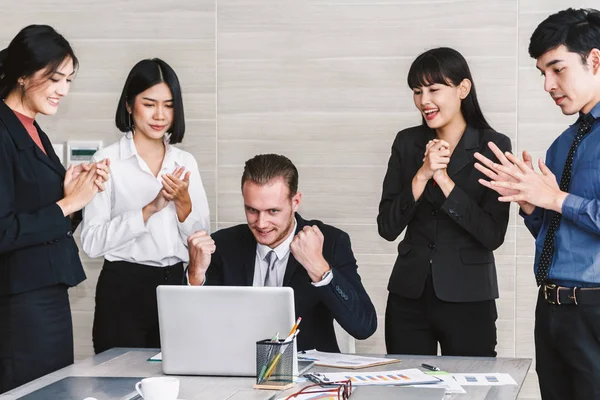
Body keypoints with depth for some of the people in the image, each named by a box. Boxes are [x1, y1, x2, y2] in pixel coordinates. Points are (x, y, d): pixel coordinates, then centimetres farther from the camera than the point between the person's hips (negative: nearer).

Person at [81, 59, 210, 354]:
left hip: (175, 285, 4)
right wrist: (150, 209, -19)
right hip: (124, 289, -4)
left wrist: (183, 202, -8)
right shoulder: (108, 161, -4)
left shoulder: (185, 163, 10)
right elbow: (92, 242, -13)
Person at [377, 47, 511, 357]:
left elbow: (493, 235, -11)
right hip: (409, 296, 3)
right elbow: (387, 227, -1)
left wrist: (443, 179, -16)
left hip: (468, 299, -3)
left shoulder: (493, 146, -4)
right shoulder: (407, 143, 6)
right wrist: (422, 175, -13)